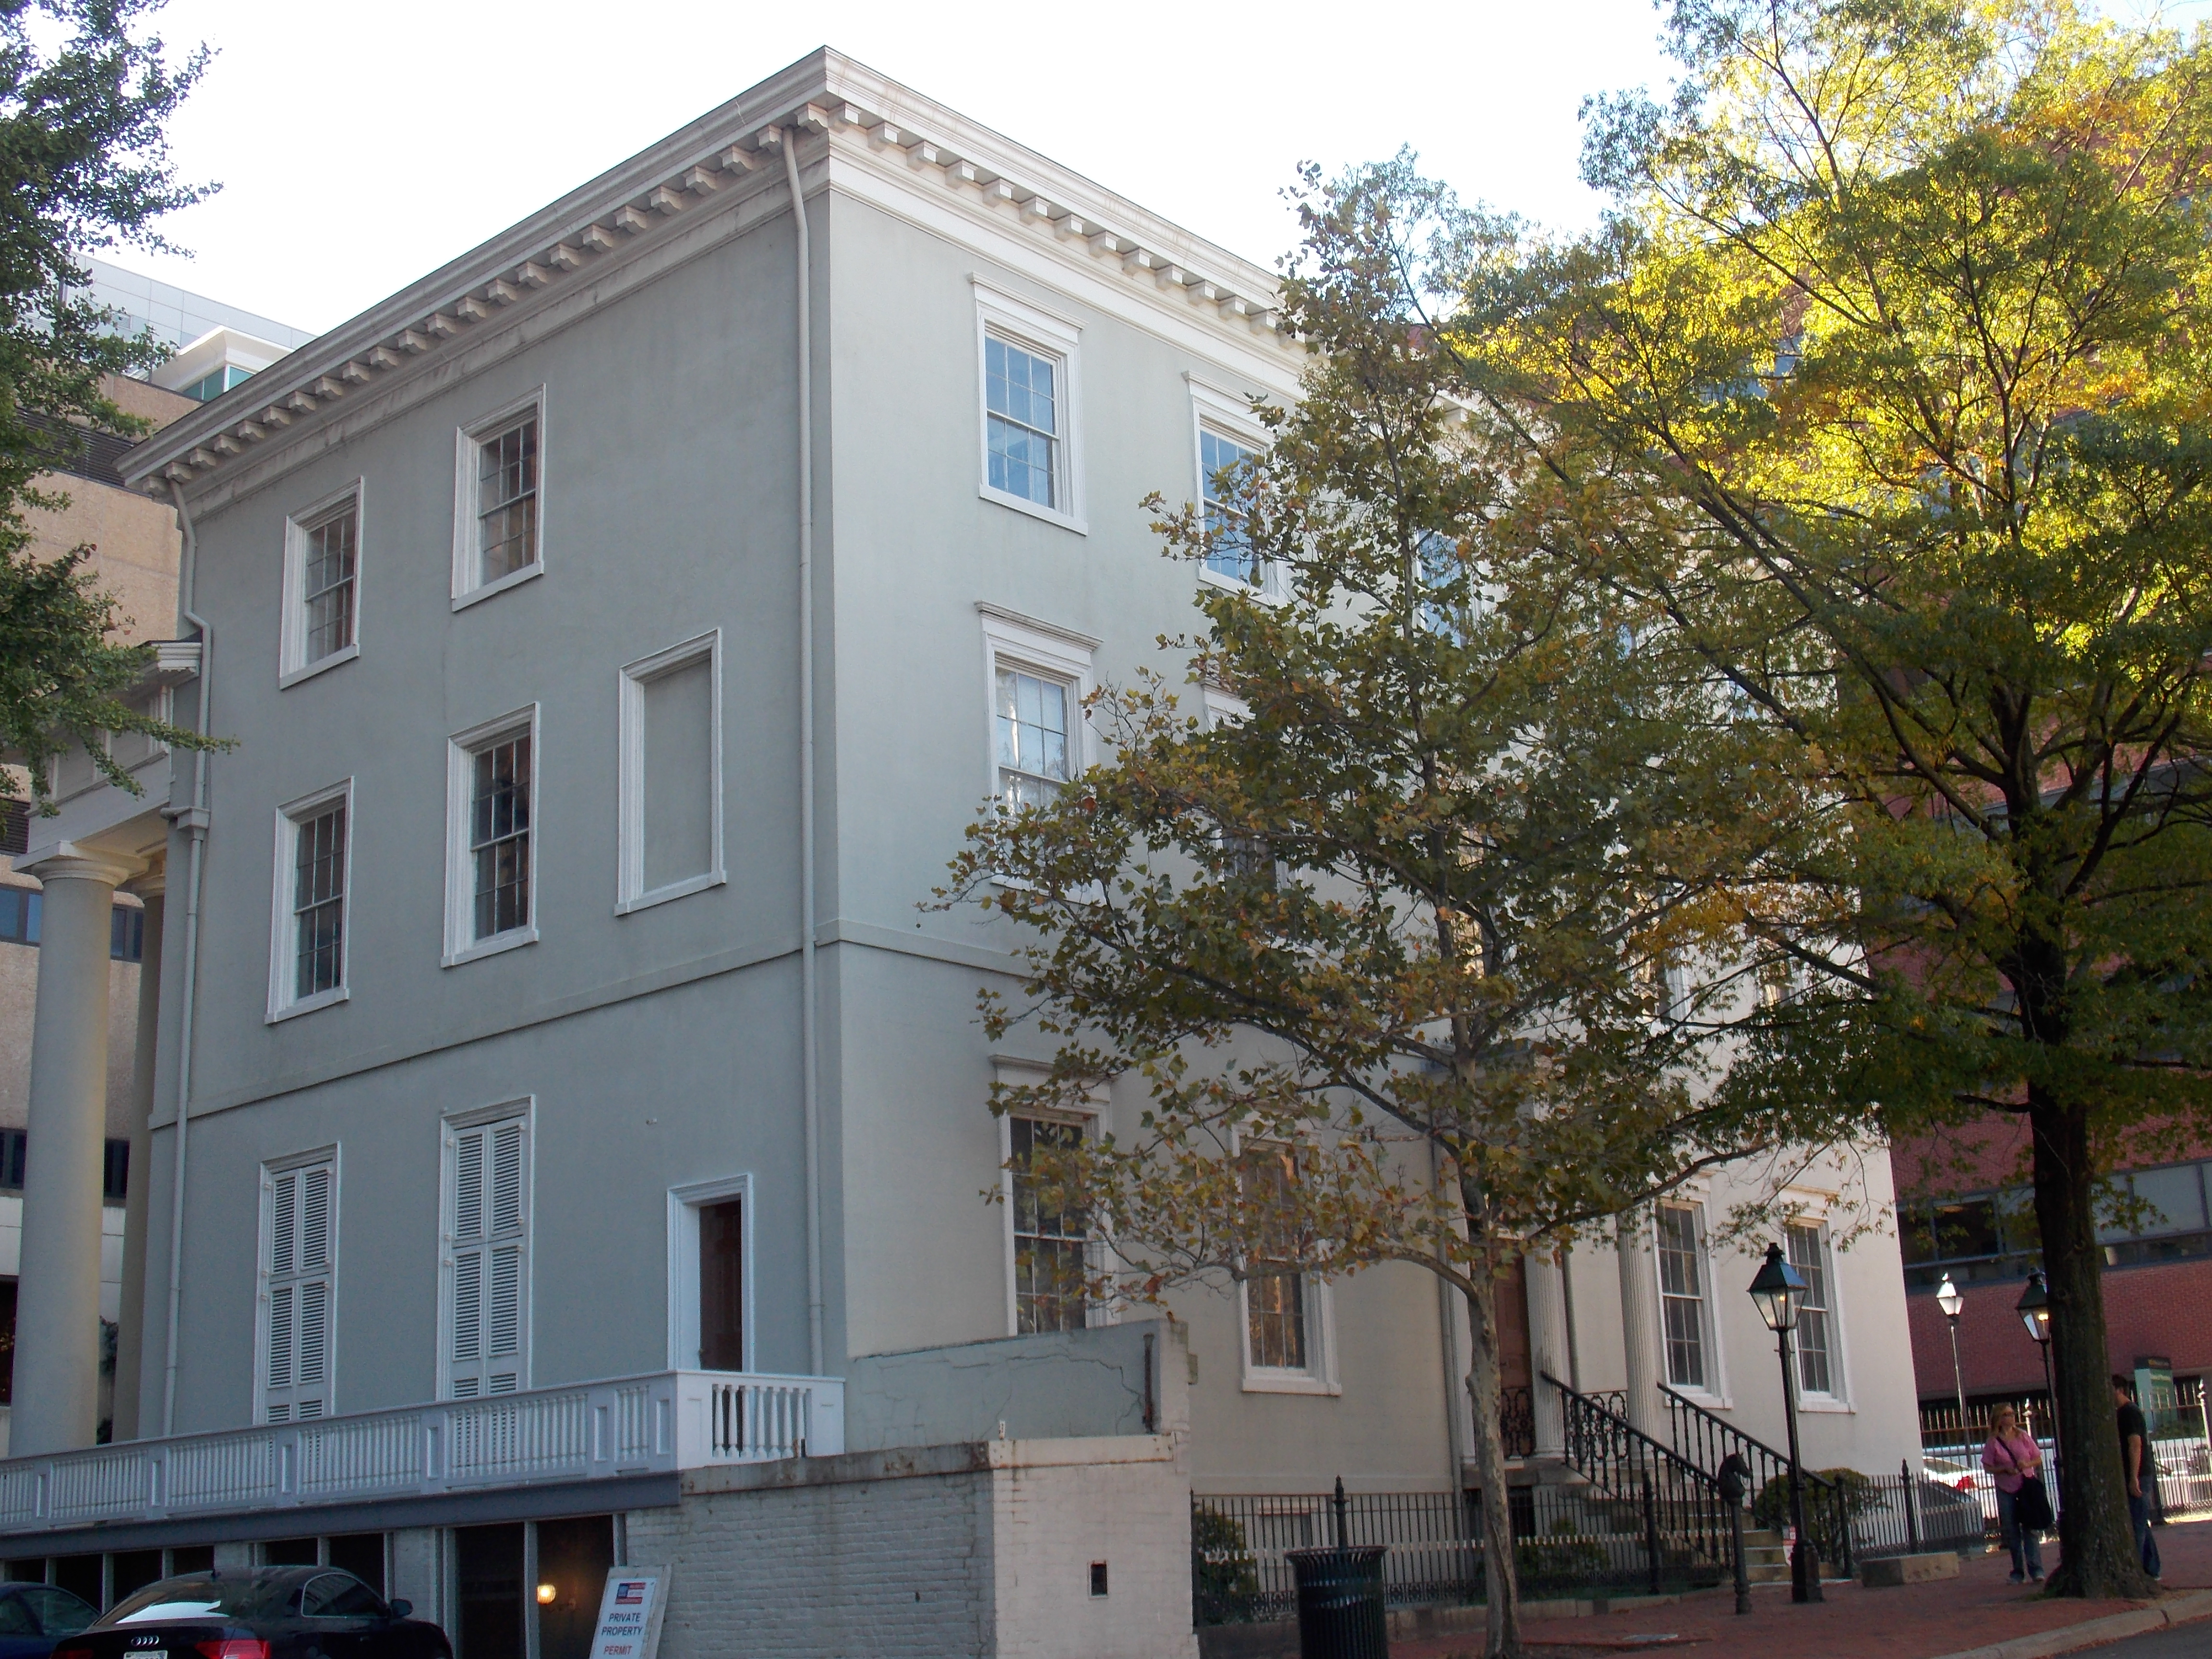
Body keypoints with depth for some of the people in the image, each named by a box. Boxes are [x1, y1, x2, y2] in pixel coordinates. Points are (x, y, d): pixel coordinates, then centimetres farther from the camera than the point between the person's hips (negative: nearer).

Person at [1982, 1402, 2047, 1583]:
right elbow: (1988, 1467, 0)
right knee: (2011, 1531, 1)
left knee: (2031, 1528, -6)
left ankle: (2036, 1569, -6)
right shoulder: (1994, 1442, 0)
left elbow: (2038, 1459, 8)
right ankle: (2018, 1571, 7)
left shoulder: (2023, 1436, 5)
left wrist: (2027, 1464, -12)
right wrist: (2005, 1469, -16)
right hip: (2006, 1490, 0)